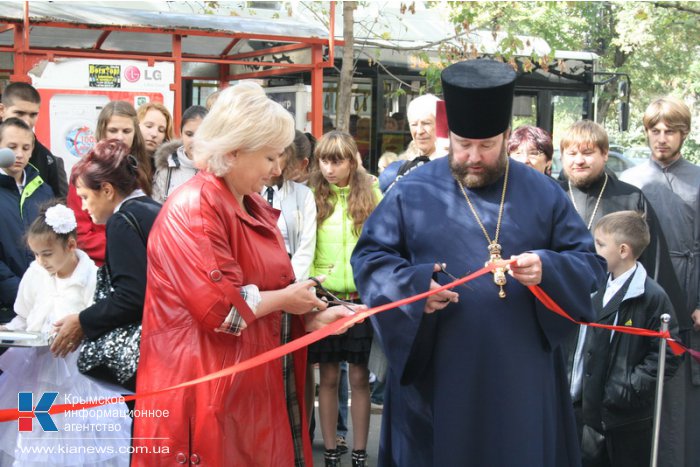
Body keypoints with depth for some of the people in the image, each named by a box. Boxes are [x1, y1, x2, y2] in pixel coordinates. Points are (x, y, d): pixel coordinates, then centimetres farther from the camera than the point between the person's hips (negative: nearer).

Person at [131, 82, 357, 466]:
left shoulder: (254, 206, 13)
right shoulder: (194, 207, -17)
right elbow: (220, 306, -25)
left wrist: (310, 316, 4)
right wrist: (285, 299, -11)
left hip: (254, 383, 9)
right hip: (212, 393, -9)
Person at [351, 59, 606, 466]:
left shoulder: (544, 194, 5)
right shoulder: (413, 191, 1)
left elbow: (589, 263, 6)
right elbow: (369, 257, 2)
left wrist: (547, 270, -16)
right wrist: (414, 283, -17)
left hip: (521, 375, 1)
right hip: (435, 373, -1)